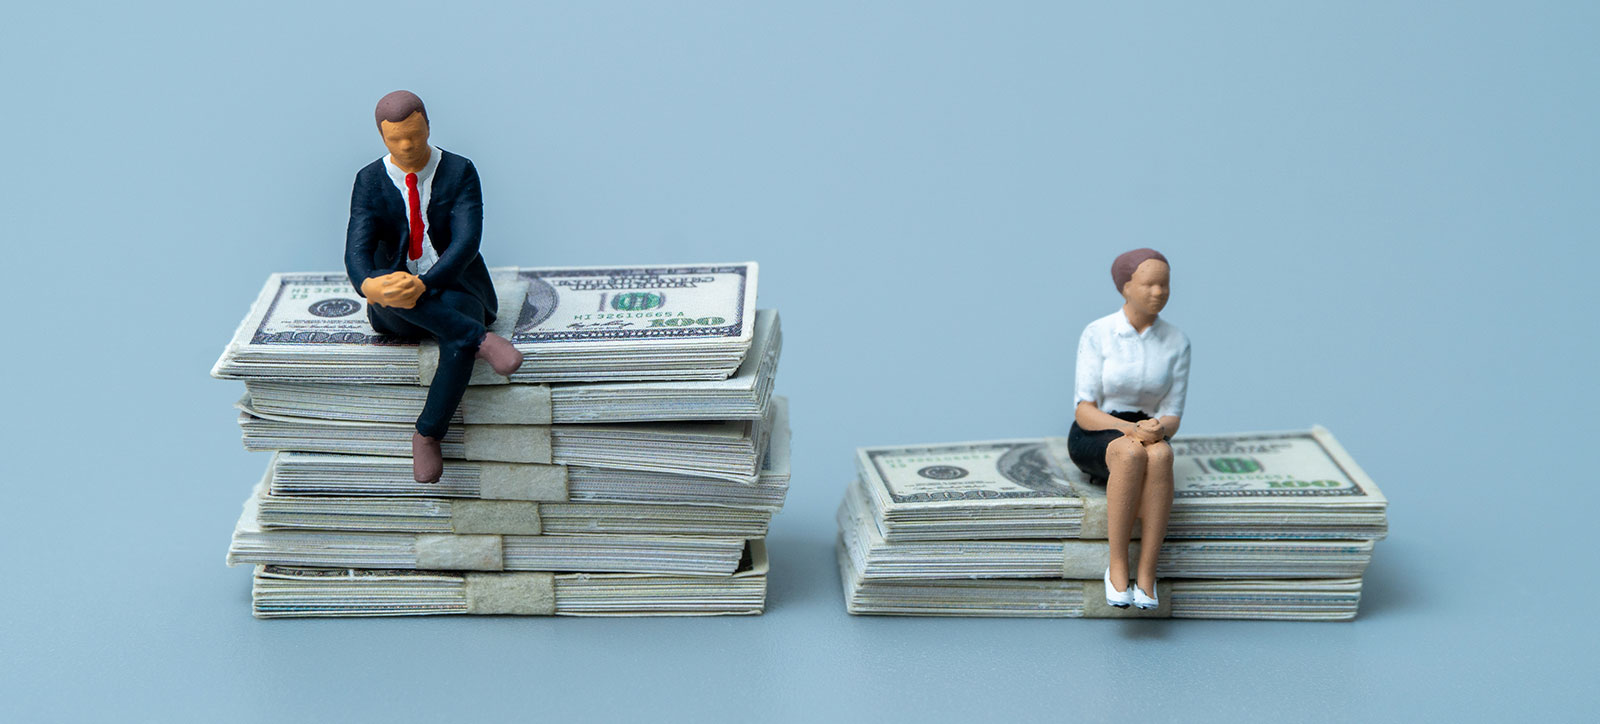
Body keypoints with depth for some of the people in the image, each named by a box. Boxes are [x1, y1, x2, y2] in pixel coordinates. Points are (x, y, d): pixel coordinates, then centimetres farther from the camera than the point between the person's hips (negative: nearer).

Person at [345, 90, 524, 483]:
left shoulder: (461, 173, -6)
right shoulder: (370, 182, -2)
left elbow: (466, 242, -19)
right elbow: (357, 250, -14)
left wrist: (423, 285, -37)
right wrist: (368, 286, -39)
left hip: (454, 291, -1)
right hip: (397, 310, 2)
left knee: (458, 343, -37)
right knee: (387, 283, -37)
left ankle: (427, 435, -22)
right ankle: (481, 339, -37)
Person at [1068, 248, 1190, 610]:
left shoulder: (1177, 342, -1)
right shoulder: (1097, 334, -9)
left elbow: (1172, 417, 0)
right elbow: (1083, 412, -12)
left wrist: (1157, 429, -25)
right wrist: (1131, 430, -30)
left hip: (1149, 438, 2)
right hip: (1094, 438, -2)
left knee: (1160, 455, -37)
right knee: (1131, 454, -40)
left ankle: (1146, 578, -36)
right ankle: (1117, 568, -31)